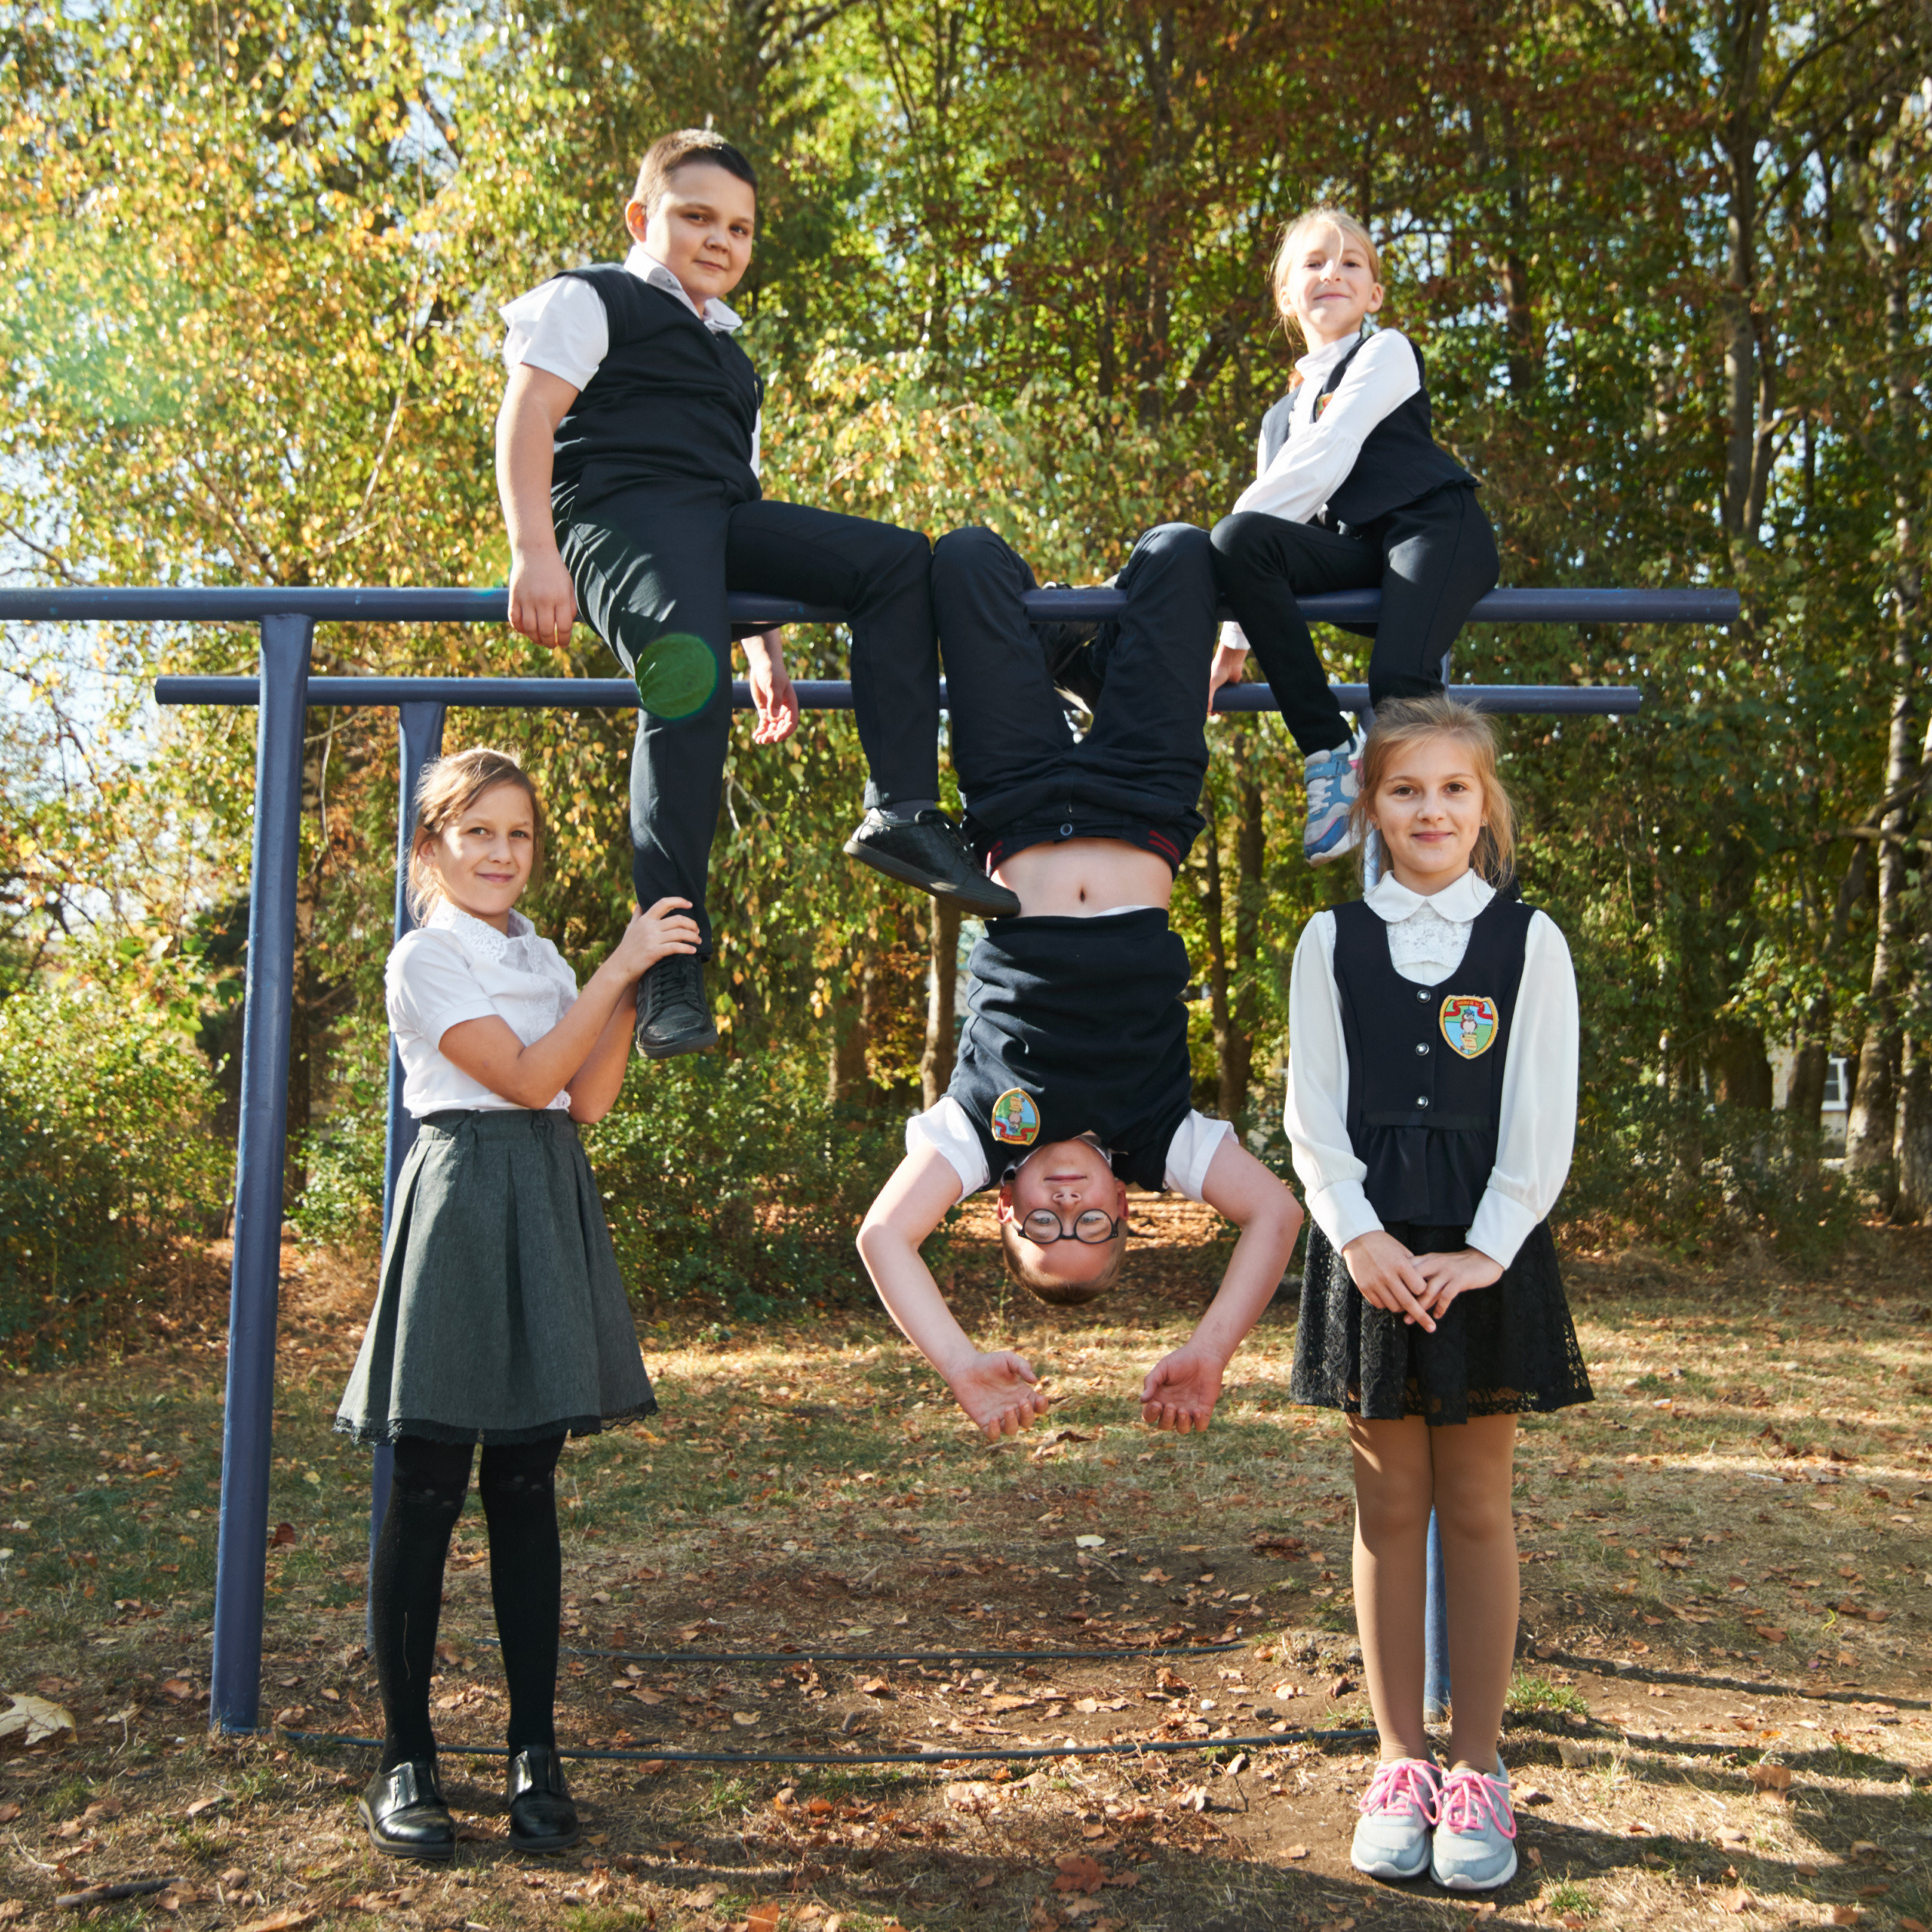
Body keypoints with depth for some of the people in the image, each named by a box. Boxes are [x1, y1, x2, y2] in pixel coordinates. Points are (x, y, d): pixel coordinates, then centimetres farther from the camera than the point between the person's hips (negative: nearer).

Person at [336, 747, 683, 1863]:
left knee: (527, 1489, 8)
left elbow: (590, 1099, 7)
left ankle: (536, 1753, 14)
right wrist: (619, 966, -14)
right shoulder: (426, 958, -4)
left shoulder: (543, 959, 16)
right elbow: (524, 1077, -14)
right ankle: (407, 1761, 9)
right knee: (430, 1490, -2)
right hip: (465, 1200, -6)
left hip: (551, 1205, 6)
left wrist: (632, 987, -2)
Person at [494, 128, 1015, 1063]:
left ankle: (902, 812, -22)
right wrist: (533, 553, -18)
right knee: (692, 669, -34)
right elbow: (525, 415, -1)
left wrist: (766, 647, 22)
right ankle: (670, 964, -37)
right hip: (624, 503, -7)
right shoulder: (592, 299, 15)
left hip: (722, 520, 7)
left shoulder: (730, 357, 36)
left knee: (898, 559, -12)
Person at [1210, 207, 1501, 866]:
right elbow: (1264, 528, 25)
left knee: (1397, 682, -34)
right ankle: (1328, 754, -25)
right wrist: (1235, 636, 17)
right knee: (1240, 539, -25)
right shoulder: (1280, 418, 28)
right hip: (1354, 554, 5)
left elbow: (1323, 464, -5)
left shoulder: (1386, 353, 10)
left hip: (1433, 525, -5)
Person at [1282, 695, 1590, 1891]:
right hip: (1371, 1249, 1)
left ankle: (1478, 1770, 18)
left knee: (1477, 1509, 6)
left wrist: (1484, 1253, -11)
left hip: (1491, 1250, -1)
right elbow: (1314, 1118, 2)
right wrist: (1362, 1237, -11)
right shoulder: (1332, 943, 5)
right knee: (1390, 1509, 8)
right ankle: (1402, 1762, 20)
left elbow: (1544, 1120, -1)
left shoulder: (1529, 940, 2)